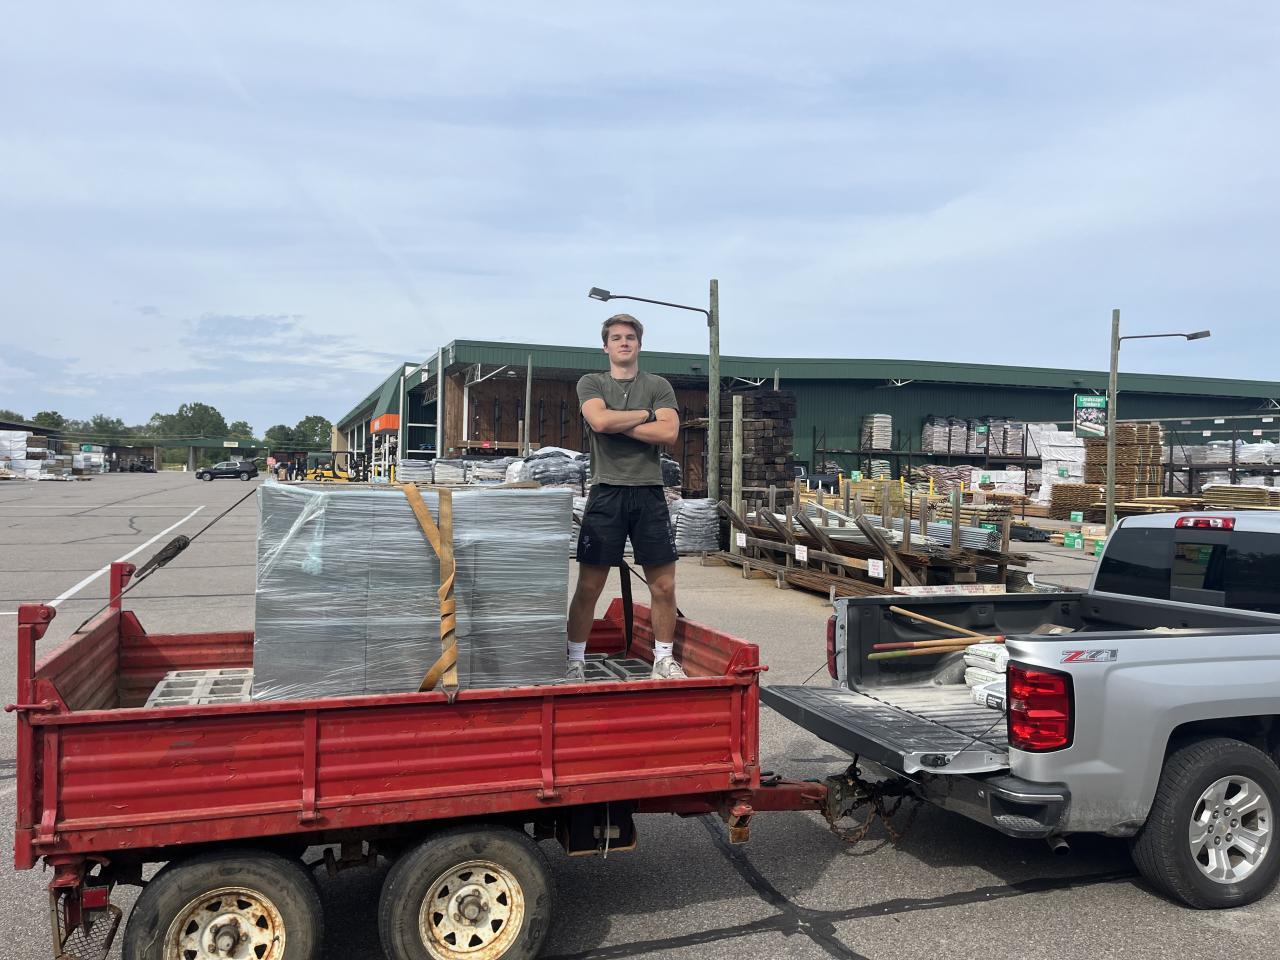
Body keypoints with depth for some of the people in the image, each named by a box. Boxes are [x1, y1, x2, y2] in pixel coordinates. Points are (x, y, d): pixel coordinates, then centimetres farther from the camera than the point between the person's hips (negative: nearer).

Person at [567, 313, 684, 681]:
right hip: (606, 494, -1)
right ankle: (575, 661, 13)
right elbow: (600, 420, -12)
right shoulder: (591, 383, 9)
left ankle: (664, 660, 18)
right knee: (588, 587, 1)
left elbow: (669, 432, -7)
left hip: (650, 494, 1)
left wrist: (616, 424, -7)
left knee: (664, 586, 4)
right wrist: (644, 414, -1)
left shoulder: (658, 386, 11)